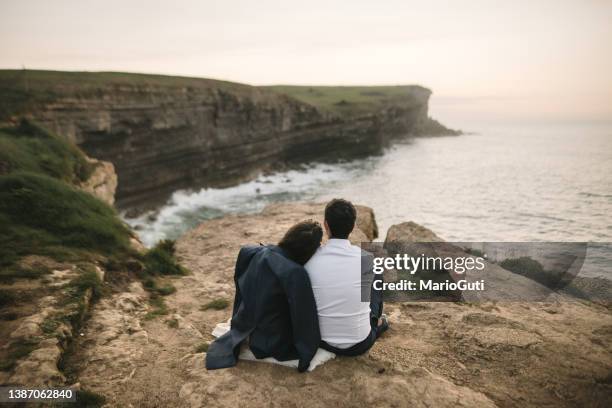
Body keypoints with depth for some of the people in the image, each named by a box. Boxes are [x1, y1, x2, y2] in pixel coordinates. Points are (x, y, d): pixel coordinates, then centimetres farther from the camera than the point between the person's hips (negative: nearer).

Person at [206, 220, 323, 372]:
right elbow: (304, 319, -25)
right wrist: (307, 355, -9)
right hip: (274, 345, -5)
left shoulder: (249, 253, -11)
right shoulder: (296, 273, -33)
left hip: (242, 334, 6)